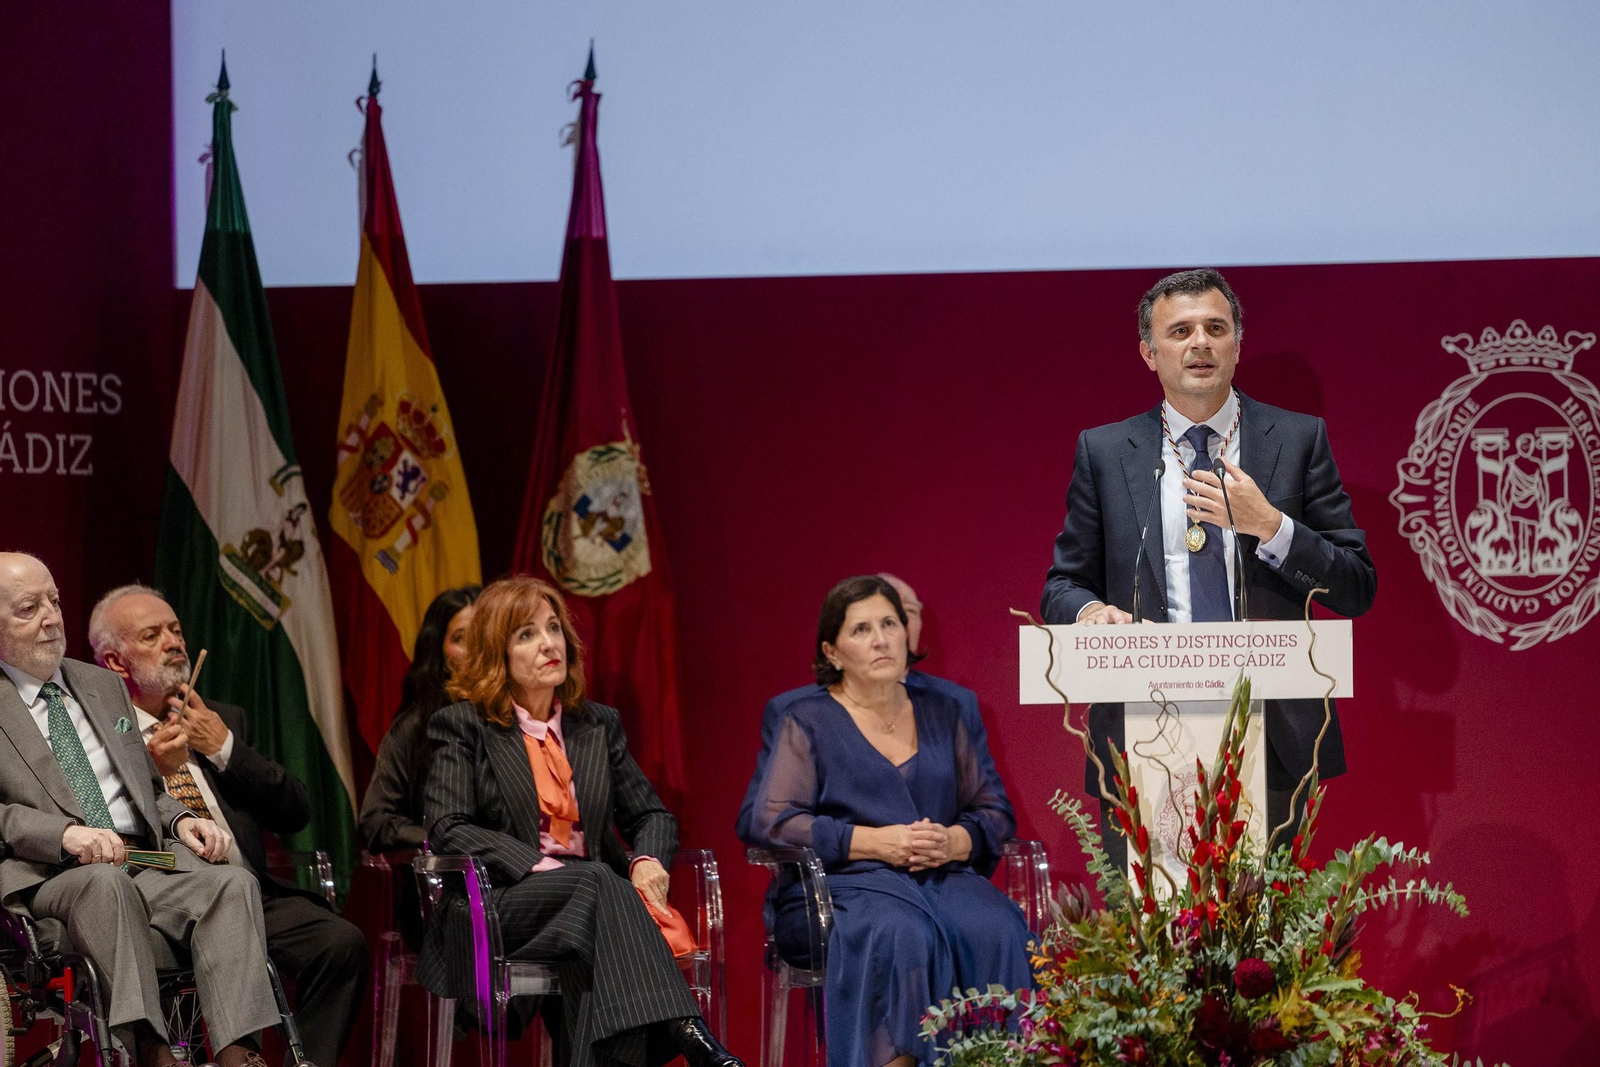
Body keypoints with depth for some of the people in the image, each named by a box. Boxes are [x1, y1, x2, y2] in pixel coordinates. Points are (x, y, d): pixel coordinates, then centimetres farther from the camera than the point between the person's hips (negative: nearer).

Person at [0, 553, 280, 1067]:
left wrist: (180, 820, 7)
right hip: (46, 879, -5)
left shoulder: (104, 686, 26)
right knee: (104, 882, -39)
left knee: (232, 882, -25)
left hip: (147, 862, 5)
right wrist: (65, 834, -21)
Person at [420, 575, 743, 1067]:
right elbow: (448, 829, -5)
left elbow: (651, 815, 21)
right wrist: (540, 867, -19)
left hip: (591, 898, 3)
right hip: (499, 904, -3)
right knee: (597, 881, -36)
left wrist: (649, 861, -5)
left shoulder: (598, 725, 20)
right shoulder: (463, 727, 7)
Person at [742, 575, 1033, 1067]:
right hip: (844, 883, -3)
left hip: (944, 875, 3)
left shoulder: (941, 712, 21)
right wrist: (876, 842, -12)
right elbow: (770, 822, -4)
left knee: (999, 933, -30)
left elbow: (995, 809, 18)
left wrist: (954, 842, -6)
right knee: (903, 936, -37)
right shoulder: (808, 721, 9)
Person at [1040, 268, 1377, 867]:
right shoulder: (1103, 452, 10)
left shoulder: (1299, 440, 7)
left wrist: (1267, 524, -10)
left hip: (1269, 740, 0)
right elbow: (1064, 585, 14)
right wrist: (1089, 610, -10)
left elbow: (1357, 590, 4)